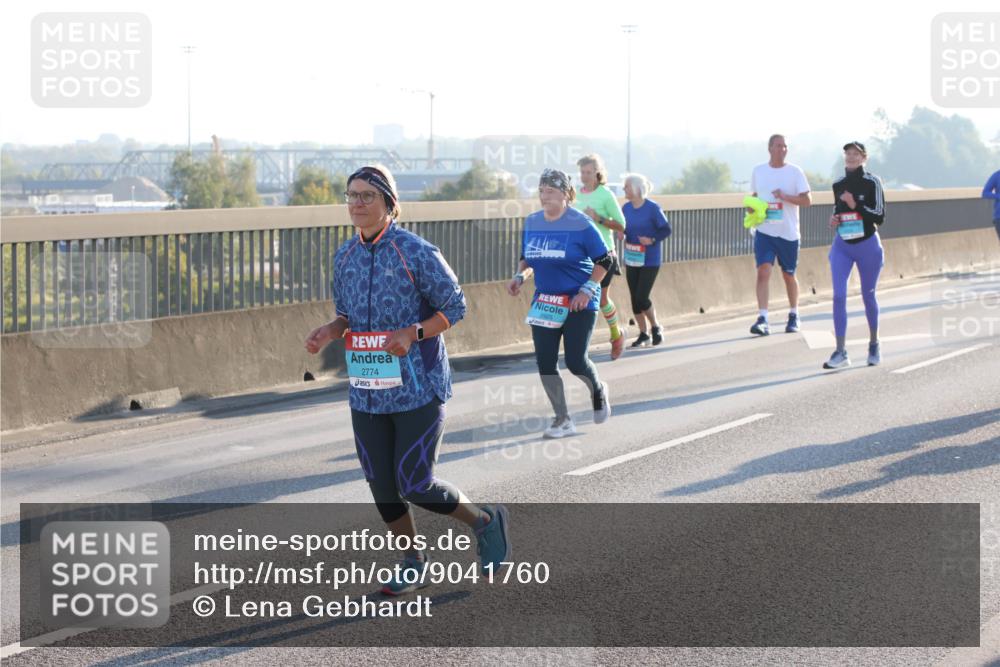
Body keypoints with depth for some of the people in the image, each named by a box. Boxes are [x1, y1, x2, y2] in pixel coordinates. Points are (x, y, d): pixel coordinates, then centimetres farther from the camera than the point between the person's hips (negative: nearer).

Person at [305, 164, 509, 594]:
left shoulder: (416, 253, -12)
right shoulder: (345, 257, 6)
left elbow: (455, 308, -7)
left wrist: (413, 333, -22)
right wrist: (330, 331, -4)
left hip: (418, 387, -6)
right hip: (367, 391, 6)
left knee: (415, 486, -6)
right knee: (382, 486, 8)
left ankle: (484, 521, 21)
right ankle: (412, 560, 28)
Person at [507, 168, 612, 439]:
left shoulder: (580, 223, -12)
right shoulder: (532, 222, 4)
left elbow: (604, 260, -8)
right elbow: (527, 257, 18)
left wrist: (587, 290, -16)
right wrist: (519, 276, -2)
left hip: (578, 304, -5)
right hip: (544, 302, 5)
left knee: (576, 362, -6)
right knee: (545, 363, -1)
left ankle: (598, 391, 30)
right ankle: (563, 421, 12)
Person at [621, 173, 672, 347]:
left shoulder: (652, 208, -13)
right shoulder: (626, 208, 2)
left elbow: (666, 229, -9)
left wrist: (652, 240, -22)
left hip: (649, 261, -5)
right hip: (631, 259, 5)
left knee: (641, 298, -9)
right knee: (634, 298, 6)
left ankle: (656, 328, 15)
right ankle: (643, 334, 19)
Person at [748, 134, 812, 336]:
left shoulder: (795, 172, -2)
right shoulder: (758, 171, 7)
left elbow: (807, 200, -5)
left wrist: (786, 197, -19)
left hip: (788, 233, -1)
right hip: (764, 231, 1)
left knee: (789, 275, 11)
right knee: (763, 271, -15)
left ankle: (793, 316, 30)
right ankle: (762, 320, -20)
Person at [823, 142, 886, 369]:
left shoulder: (872, 182, -7)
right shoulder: (838, 185, 6)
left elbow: (880, 217, -11)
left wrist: (855, 205, -21)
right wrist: (833, 220, -2)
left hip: (868, 246, -3)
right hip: (842, 246, 3)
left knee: (868, 295, 10)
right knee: (838, 295, -11)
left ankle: (874, 345, 31)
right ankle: (841, 352, -13)